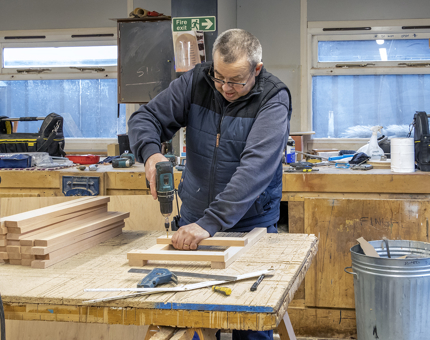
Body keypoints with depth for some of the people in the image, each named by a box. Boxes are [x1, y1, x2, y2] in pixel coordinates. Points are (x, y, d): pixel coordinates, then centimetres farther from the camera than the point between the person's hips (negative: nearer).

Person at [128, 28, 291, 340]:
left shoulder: (274, 100, -17)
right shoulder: (196, 82, -5)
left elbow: (255, 168, -29)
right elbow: (145, 118, -3)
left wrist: (210, 223, -37)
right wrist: (150, 151, -27)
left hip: (251, 224, -3)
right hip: (195, 217, 3)